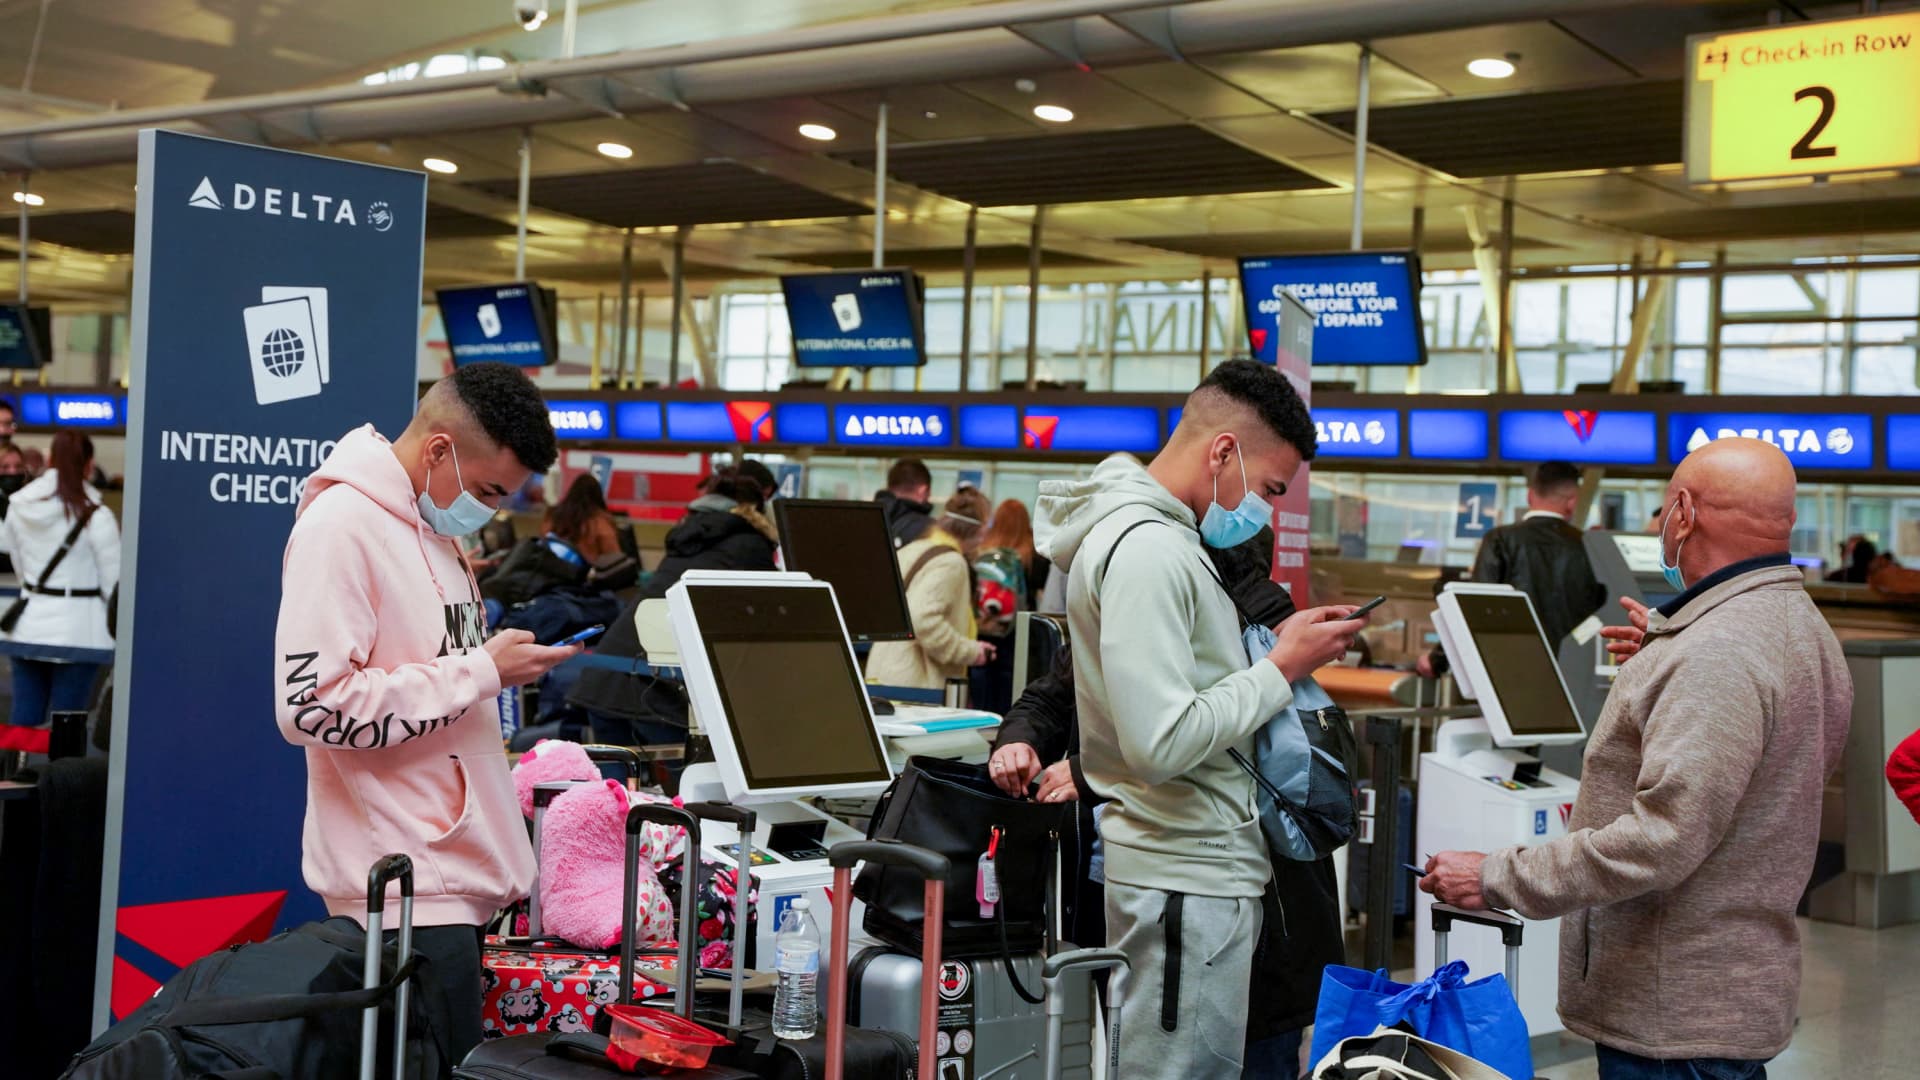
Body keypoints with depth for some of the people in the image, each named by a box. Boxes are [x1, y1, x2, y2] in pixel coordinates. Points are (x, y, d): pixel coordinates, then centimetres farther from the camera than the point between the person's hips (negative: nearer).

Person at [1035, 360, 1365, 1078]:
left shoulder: (1151, 534, 14)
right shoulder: (1148, 548, -19)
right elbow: (1162, 744, -25)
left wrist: (1283, 647, 11)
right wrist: (1283, 667, -14)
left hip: (1198, 867, 10)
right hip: (1187, 881, -10)